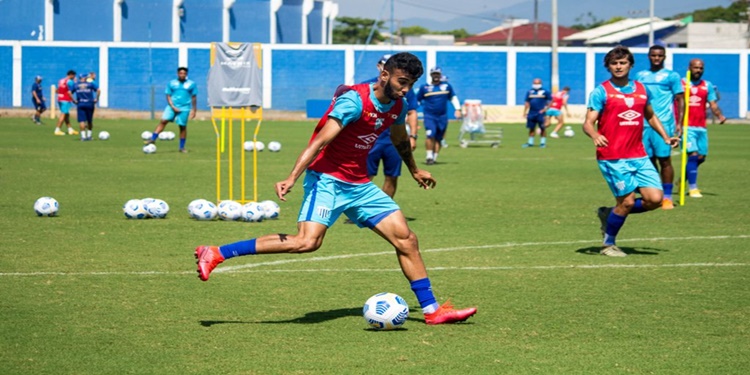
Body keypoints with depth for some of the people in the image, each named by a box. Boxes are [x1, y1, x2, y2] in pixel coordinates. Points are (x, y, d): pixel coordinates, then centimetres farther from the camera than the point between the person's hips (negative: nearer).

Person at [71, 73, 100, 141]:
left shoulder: (76, 85, 9)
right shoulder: (91, 84, 6)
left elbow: (69, 92, -1)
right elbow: (98, 91, -7)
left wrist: (74, 100, 3)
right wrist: (96, 99, 1)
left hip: (80, 105, 0)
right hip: (90, 104, 0)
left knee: (81, 120, -2)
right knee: (90, 121, 12)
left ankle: (83, 136, -13)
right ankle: (89, 135, 16)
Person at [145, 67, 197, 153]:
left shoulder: (191, 84, 5)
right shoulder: (171, 83, 6)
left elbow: (194, 98, 11)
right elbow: (168, 96, 5)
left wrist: (193, 110, 7)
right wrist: (173, 107, -9)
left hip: (184, 108, 0)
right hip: (172, 106, 0)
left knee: (183, 126, 0)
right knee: (163, 121, -14)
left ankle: (182, 147, 12)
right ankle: (153, 139, -14)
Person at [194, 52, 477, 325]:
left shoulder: (397, 106, 8)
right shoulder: (354, 100, -17)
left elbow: (400, 141, 31)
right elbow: (320, 141, -25)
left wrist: (415, 171, 45)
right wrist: (291, 179, -33)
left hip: (360, 185, 8)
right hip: (328, 179, -8)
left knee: (406, 240, 1)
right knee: (308, 241, -26)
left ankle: (432, 310, 11)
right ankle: (214, 254, -24)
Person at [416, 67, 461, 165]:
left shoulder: (446, 86, 9)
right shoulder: (424, 87, 3)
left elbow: (453, 97, 19)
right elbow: (416, 100, 8)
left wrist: (458, 109, 7)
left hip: (442, 116, 3)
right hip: (429, 116, -3)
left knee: (439, 138, 3)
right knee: (430, 135, -20)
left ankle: (434, 157, 13)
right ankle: (429, 156, -11)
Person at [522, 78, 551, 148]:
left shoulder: (545, 92, -2)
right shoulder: (529, 92, 9)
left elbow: (550, 100, 3)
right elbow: (527, 103, 15)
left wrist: (545, 108, -7)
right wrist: (525, 112, 11)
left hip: (540, 113, -3)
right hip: (531, 113, 3)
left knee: (542, 128, 0)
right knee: (531, 128, 6)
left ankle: (543, 142, 8)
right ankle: (530, 142, 14)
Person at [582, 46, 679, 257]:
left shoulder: (642, 90, 12)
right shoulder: (601, 92, -4)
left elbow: (650, 116, 28)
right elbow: (588, 123, -10)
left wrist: (665, 137, 17)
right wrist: (595, 135, -32)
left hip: (639, 156, 6)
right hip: (612, 158, -5)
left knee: (655, 199, -5)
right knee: (627, 201, -7)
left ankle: (610, 214, 18)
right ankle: (608, 244, 15)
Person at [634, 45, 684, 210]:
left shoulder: (671, 76, 3)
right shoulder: (640, 76, 14)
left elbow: (680, 100, 1)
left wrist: (679, 123, -8)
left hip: (664, 123, -4)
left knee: (664, 160, -5)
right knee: (649, 160, 5)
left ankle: (667, 197, 0)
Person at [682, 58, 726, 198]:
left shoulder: (707, 86, 12)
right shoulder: (681, 84, 2)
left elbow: (713, 104, 7)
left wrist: (719, 115, -13)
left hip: (701, 127, 5)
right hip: (686, 127, -5)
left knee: (701, 157, 6)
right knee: (693, 155, -15)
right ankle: (692, 188, -9)